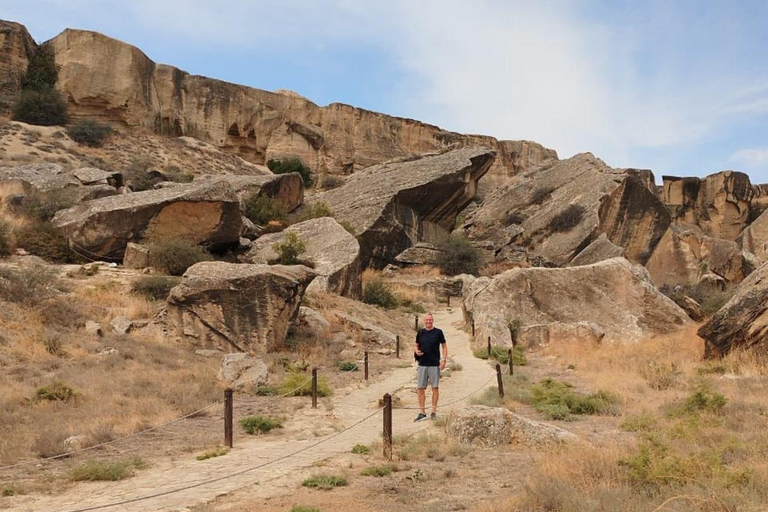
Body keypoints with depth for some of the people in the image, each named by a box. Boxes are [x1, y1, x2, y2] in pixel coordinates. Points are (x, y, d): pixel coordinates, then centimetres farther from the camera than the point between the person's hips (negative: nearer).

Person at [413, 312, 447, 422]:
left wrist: (444, 360, -7)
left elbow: (444, 346, 3)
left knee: (435, 388, 1)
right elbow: (416, 345, 17)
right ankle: (422, 413, 9)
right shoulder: (420, 332, 9)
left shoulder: (438, 332, 0)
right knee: (421, 388, 2)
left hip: (434, 364, -3)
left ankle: (434, 411, 11)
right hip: (422, 364, 3)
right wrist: (416, 350, -6)